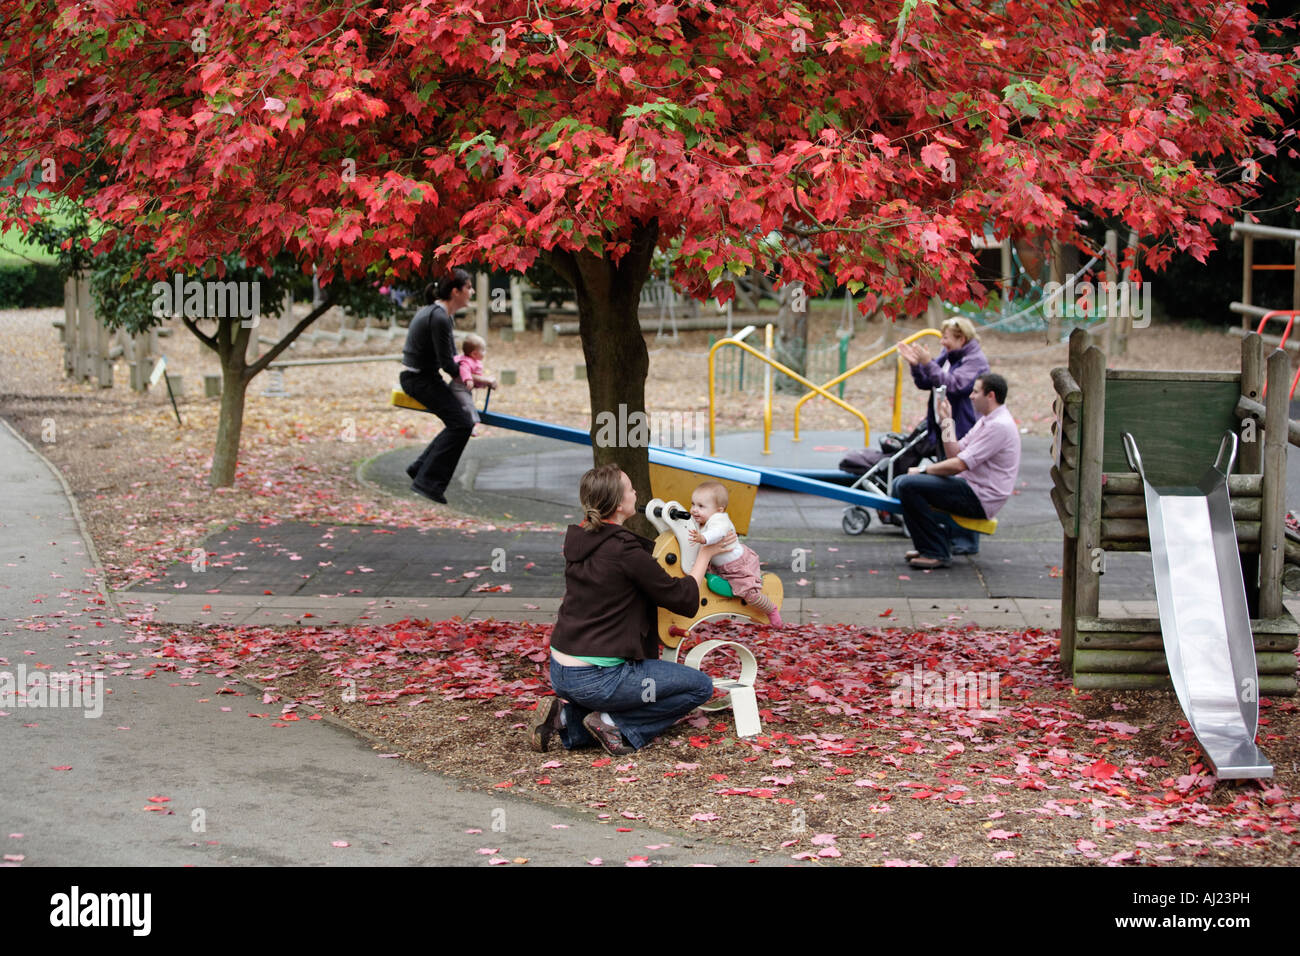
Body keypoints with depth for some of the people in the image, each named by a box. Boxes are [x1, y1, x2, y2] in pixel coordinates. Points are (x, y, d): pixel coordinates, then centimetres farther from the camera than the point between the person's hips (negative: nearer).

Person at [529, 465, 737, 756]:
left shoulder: (577, 540, 5)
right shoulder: (624, 551, -19)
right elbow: (684, 599, -9)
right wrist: (704, 554, 6)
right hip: (596, 679, -8)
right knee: (701, 686, 5)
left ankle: (568, 716, 9)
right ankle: (614, 723, -4)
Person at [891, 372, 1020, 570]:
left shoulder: (999, 426, -18)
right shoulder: (986, 420, 16)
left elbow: (959, 464, -21)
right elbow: (955, 453, 13)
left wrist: (923, 470, -9)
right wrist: (946, 421, 8)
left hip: (979, 499, -11)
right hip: (970, 488, 11)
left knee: (908, 485, -21)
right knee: (901, 483, 9)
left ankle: (936, 553, -15)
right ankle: (927, 546, 8)